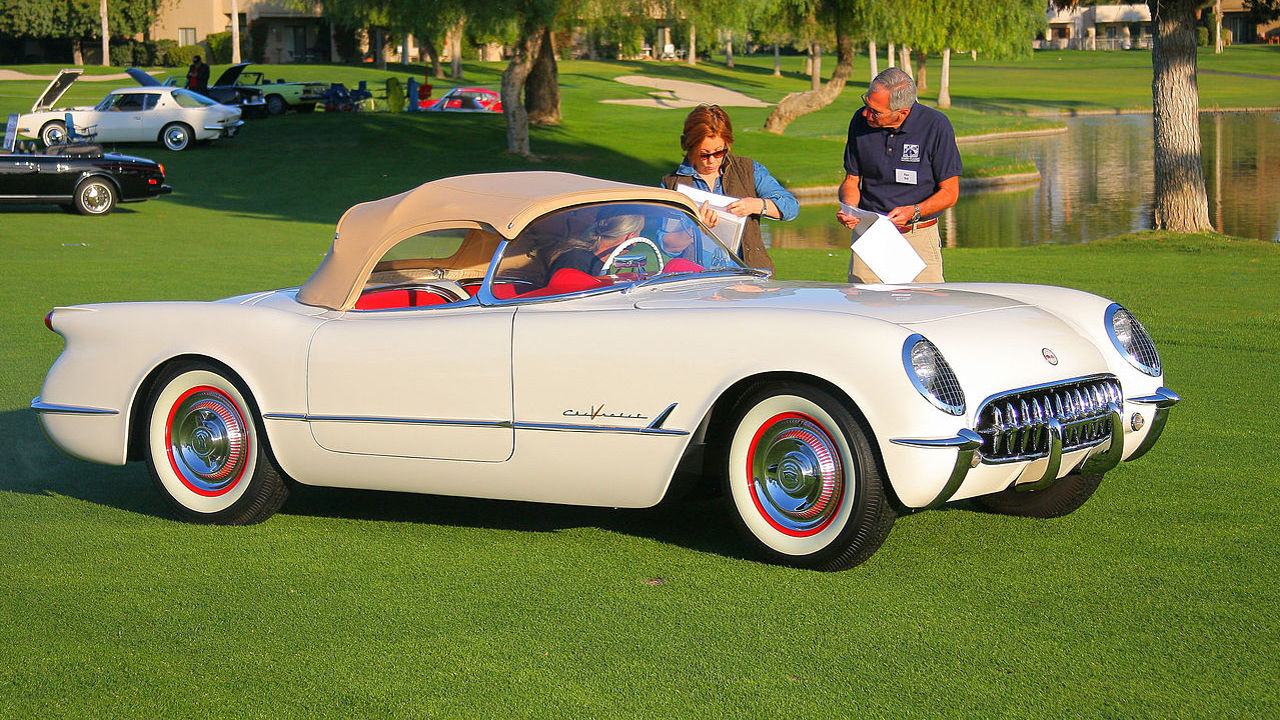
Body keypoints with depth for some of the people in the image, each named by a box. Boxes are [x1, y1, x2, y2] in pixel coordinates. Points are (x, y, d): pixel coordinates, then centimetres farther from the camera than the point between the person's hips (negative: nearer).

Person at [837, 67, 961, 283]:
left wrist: (913, 212, -20)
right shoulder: (860, 120, 0)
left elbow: (950, 192, -4)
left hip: (919, 237, -2)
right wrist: (848, 210, -10)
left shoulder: (936, 126, -10)